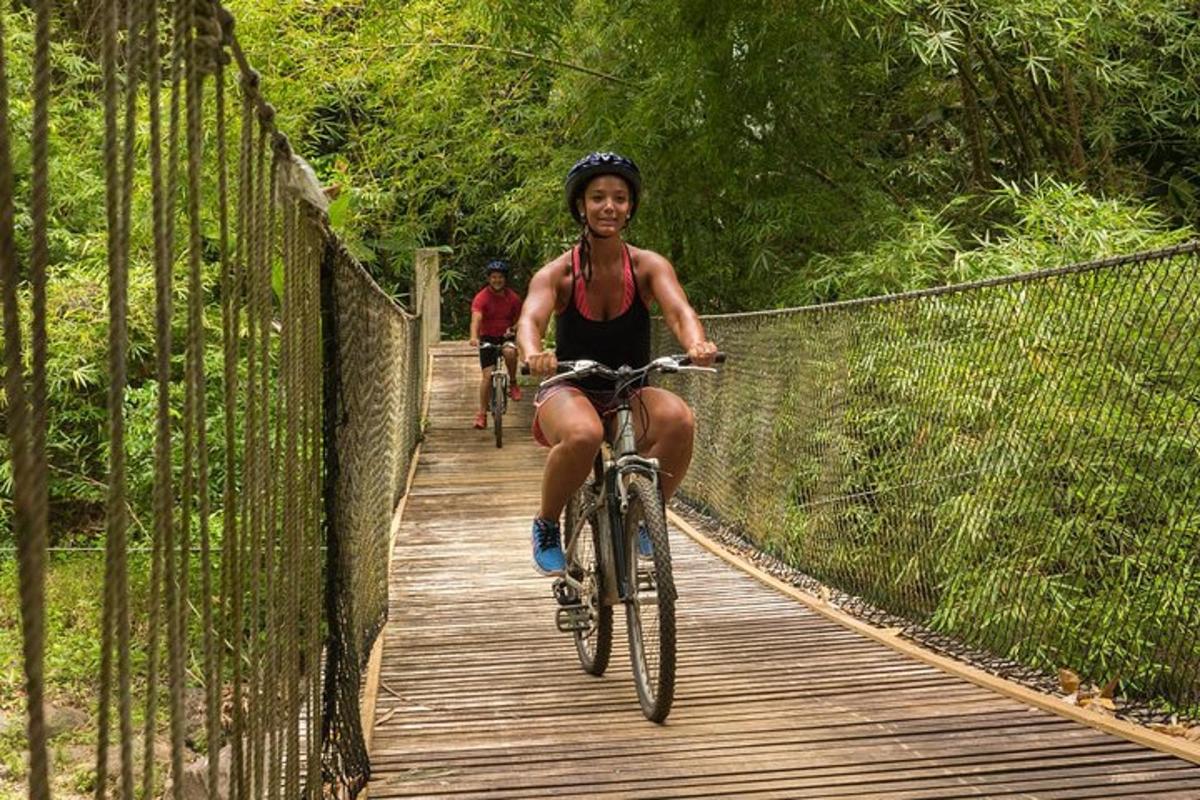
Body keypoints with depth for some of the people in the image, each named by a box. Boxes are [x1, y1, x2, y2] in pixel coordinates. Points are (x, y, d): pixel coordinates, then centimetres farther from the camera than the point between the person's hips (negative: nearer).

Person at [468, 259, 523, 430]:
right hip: (488, 338, -1)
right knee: (488, 374, -10)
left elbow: (518, 319, 8)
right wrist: (474, 337, -46)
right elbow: (476, 318, -28)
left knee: (510, 352, -34)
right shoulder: (482, 297, -13)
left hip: (506, 336, 1)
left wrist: (512, 329, -15)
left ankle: (513, 383, -8)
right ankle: (482, 413, -2)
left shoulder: (513, 298, -3)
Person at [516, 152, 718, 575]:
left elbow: (678, 309, -24)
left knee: (678, 419, -32)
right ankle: (546, 525, -10)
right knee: (583, 434, -38)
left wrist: (697, 344, -48)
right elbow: (530, 319, -27)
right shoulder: (558, 273, -9)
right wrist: (533, 354, -52)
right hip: (569, 392, -2)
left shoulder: (648, 266, -5)